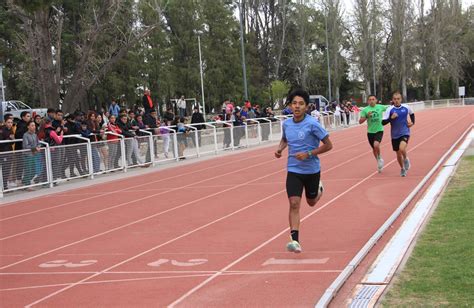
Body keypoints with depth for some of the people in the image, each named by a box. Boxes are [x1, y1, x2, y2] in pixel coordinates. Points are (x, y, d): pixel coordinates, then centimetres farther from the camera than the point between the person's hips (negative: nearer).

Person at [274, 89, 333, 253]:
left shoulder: (312, 124, -16)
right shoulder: (286, 124, -2)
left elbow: (328, 145, -12)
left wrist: (309, 154, -22)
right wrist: (279, 149, -1)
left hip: (312, 170, -2)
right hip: (293, 170, 2)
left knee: (311, 202, 19)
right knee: (294, 204, -14)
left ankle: (319, 189, 56)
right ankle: (295, 240, -15)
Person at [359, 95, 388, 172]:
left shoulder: (380, 107, -2)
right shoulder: (365, 110, -4)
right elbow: (360, 121, -5)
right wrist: (367, 116, -19)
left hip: (379, 130, -2)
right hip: (370, 131, 2)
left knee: (376, 145, -26)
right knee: (374, 148, 13)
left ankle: (379, 157, 3)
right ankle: (379, 162, 36)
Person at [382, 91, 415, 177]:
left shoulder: (406, 107, -3)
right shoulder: (390, 109, -9)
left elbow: (412, 114, 21)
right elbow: (383, 122, -12)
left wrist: (412, 122, 8)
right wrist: (391, 118, -26)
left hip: (405, 133, -1)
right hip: (395, 135, 1)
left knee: (402, 148, -27)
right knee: (398, 154, 12)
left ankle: (406, 159, 6)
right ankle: (402, 169, 36)